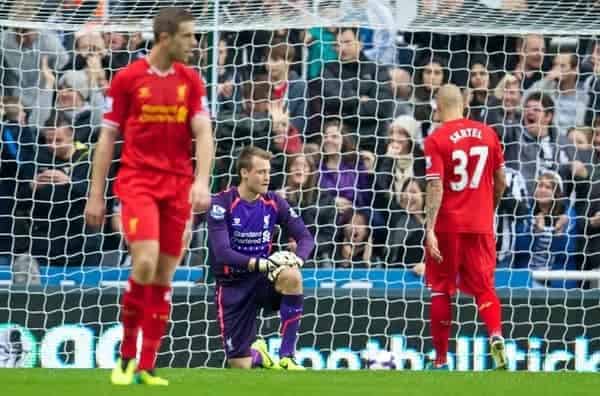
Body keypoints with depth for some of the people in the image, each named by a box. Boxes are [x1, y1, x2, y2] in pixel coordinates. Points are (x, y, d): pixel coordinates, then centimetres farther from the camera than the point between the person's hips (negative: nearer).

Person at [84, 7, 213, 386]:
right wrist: (96, 195, 1)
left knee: (164, 278, 3)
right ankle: (126, 354, -4)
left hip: (178, 184, 4)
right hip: (138, 180, -4)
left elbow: (203, 132, 1)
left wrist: (201, 181, -15)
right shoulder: (127, 78, -1)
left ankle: (147, 367, 8)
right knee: (145, 264, -20)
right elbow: (108, 137, 3)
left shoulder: (191, 80, 7)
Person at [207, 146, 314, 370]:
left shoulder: (274, 203, -1)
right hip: (232, 284, -3)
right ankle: (257, 354, 34)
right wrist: (261, 263, -34)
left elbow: (306, 237, -2)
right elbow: (222, 253, -23)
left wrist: (297, 258, -25)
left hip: (263, 279, 3)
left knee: (292, 276, -33)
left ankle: (286, 356, -22)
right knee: (241, 366, -7)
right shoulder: (222, 204, -14)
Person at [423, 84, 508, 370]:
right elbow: (501, 181, 9)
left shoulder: (436, 140, -9)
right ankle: (496, 334, -21)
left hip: (447, 226, -2)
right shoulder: (487, 134, 3)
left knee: (441, 290, 10)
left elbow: (435, 187, -17)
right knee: (484, 287, 7)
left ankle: (441, 359, 13)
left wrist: (430, 230, -19)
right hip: (480, 225, 3)